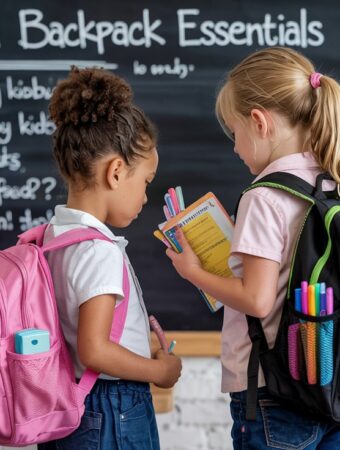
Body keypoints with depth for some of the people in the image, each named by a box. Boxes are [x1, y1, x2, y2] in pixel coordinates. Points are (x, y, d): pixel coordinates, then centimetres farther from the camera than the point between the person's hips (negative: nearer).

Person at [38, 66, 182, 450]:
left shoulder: (50, 236, 5)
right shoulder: (101, 251, -21)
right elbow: (94, 350, -25)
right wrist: (160, 370, -12)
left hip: (68, 408, 9)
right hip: (115, 415, -9)